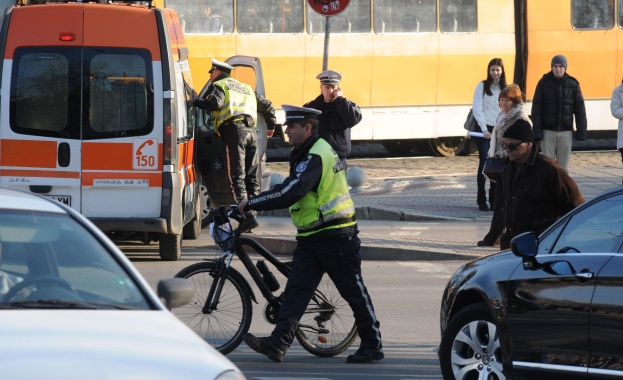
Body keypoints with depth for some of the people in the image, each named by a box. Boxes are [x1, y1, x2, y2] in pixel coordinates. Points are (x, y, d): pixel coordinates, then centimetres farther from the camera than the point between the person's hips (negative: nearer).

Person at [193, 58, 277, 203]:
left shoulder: (219, 85, 10)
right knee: (252, 175, 8)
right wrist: (271, 125, 43)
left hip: (235, 129, -7)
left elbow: (215, 103, -10)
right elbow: (267, 105, 34)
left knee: (238, 175, -11)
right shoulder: (245, 87, 32)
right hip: (252, 130, 7)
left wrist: (197, 101, 3)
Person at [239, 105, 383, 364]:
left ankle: (373, 345, 11)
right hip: (311, 238, 10)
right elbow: (291, 189, 21)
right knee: (295, 290, -2)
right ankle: (278, 343, -10)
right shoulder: (306, 153, 13)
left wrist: (251, 204, -23)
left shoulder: (315, 158, -21)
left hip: (335, 236, -10)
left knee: (354, 292, 1)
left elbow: (290, 193, -29)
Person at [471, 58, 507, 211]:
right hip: (484, 130, -3)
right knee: (484, 163, -6)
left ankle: (494, 199, 10)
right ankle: (481, 200, -2)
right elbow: (477, 109, -5)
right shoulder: (482, 86, -1)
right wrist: (484, 129, -12)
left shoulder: (505, 88, 9)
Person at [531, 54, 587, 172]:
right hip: (548, 131, -1)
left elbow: (580, 108, 4)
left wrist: (581, 131, -1)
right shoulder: (544, 83, -1)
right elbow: (536, 108, -3)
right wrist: (536, 130, -9)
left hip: (566, 131, 1)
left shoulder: (573, 84, 2)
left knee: (563, 166, 4)